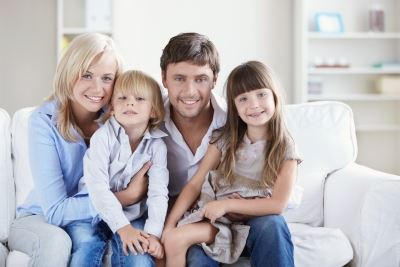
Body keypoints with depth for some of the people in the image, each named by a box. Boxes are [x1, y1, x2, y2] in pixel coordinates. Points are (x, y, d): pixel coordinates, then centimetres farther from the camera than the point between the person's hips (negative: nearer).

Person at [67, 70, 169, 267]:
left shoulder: (156, 145, -3)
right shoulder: (103, 136, -11)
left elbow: (158, 192, -11)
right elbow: (97, 186, -20)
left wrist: (153, 232, -26)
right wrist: (122, 227, -28)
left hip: (133, 217, 1)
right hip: (92, 211, -1)